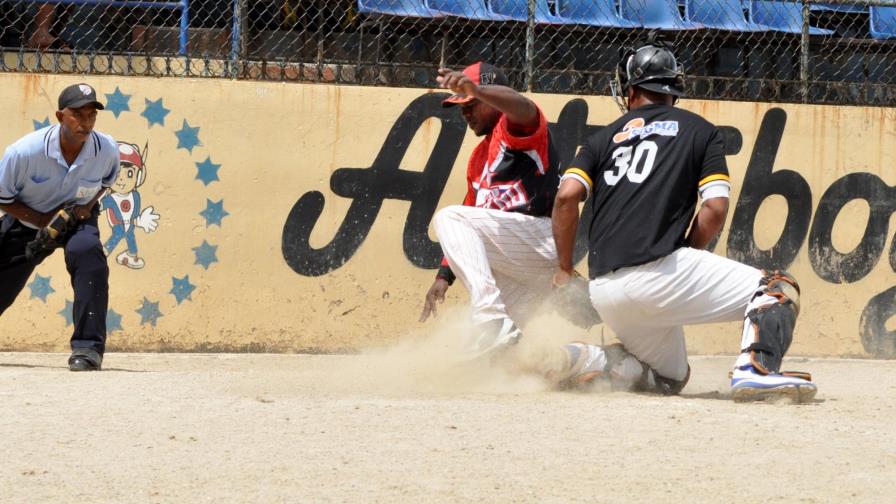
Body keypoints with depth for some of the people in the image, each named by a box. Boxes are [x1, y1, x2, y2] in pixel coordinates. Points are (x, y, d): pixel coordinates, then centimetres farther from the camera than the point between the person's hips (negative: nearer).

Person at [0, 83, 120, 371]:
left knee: (87, 252, -34)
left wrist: (88, 205, -13)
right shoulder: (24, 152, -30)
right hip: (26, 221, 0)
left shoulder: (107, 150, -21)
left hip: (78, 218, 0)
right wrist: (42, 221, -24)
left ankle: (88, 347, -31)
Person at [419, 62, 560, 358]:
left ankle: (492, 320, -35)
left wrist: (474, 89, -47)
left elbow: (524, 110, -28)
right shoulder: (479, 158, 26)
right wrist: (444, 276, 13)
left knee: (449, 218, -24)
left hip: (542, 236, -9)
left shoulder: (513, 127, -1)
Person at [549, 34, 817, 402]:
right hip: (658, 270, -5)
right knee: (780, 288, 4)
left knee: (670, 377, 25)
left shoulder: (605, 137, 21)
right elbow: (715, 209, 0)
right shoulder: (699, 130, 13)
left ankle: (585, 359, 0)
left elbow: (567, 196, 4)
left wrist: (564, 269, 11)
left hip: (604, 291, 5)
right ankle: (756, 369, -23)